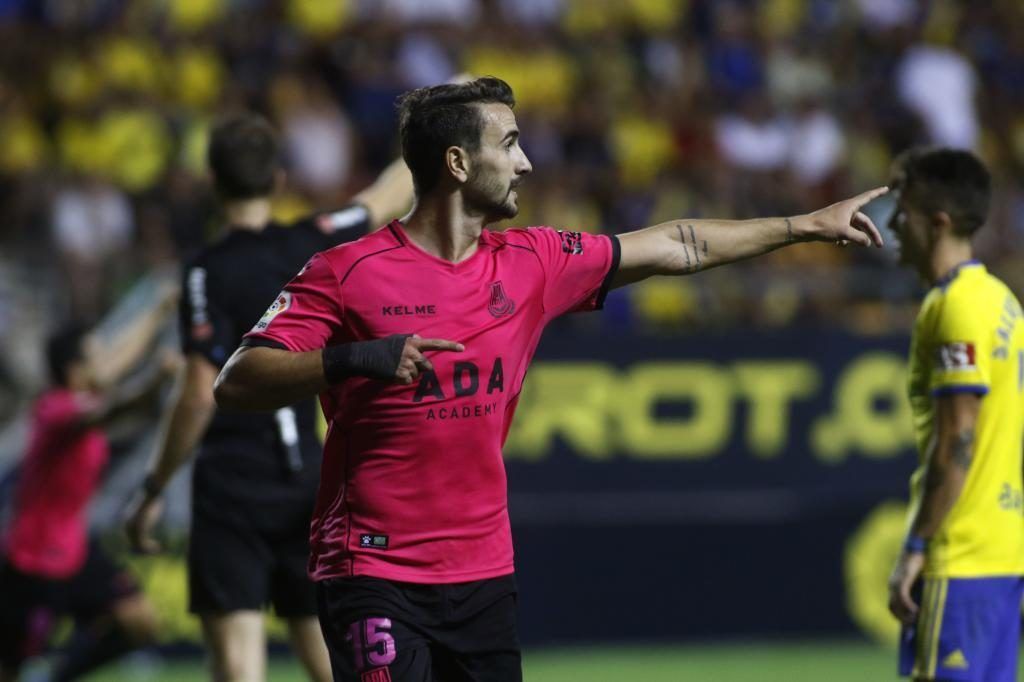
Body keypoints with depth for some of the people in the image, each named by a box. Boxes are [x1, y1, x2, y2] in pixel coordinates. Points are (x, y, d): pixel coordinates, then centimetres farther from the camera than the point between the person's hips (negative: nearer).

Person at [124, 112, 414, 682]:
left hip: (233, 484, -5)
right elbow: (390, 197, 19)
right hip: (306, 477, 5)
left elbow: (200, 398, -16)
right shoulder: (310, 246, 1)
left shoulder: (210, 273, -12)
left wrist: (154, 492, -8)